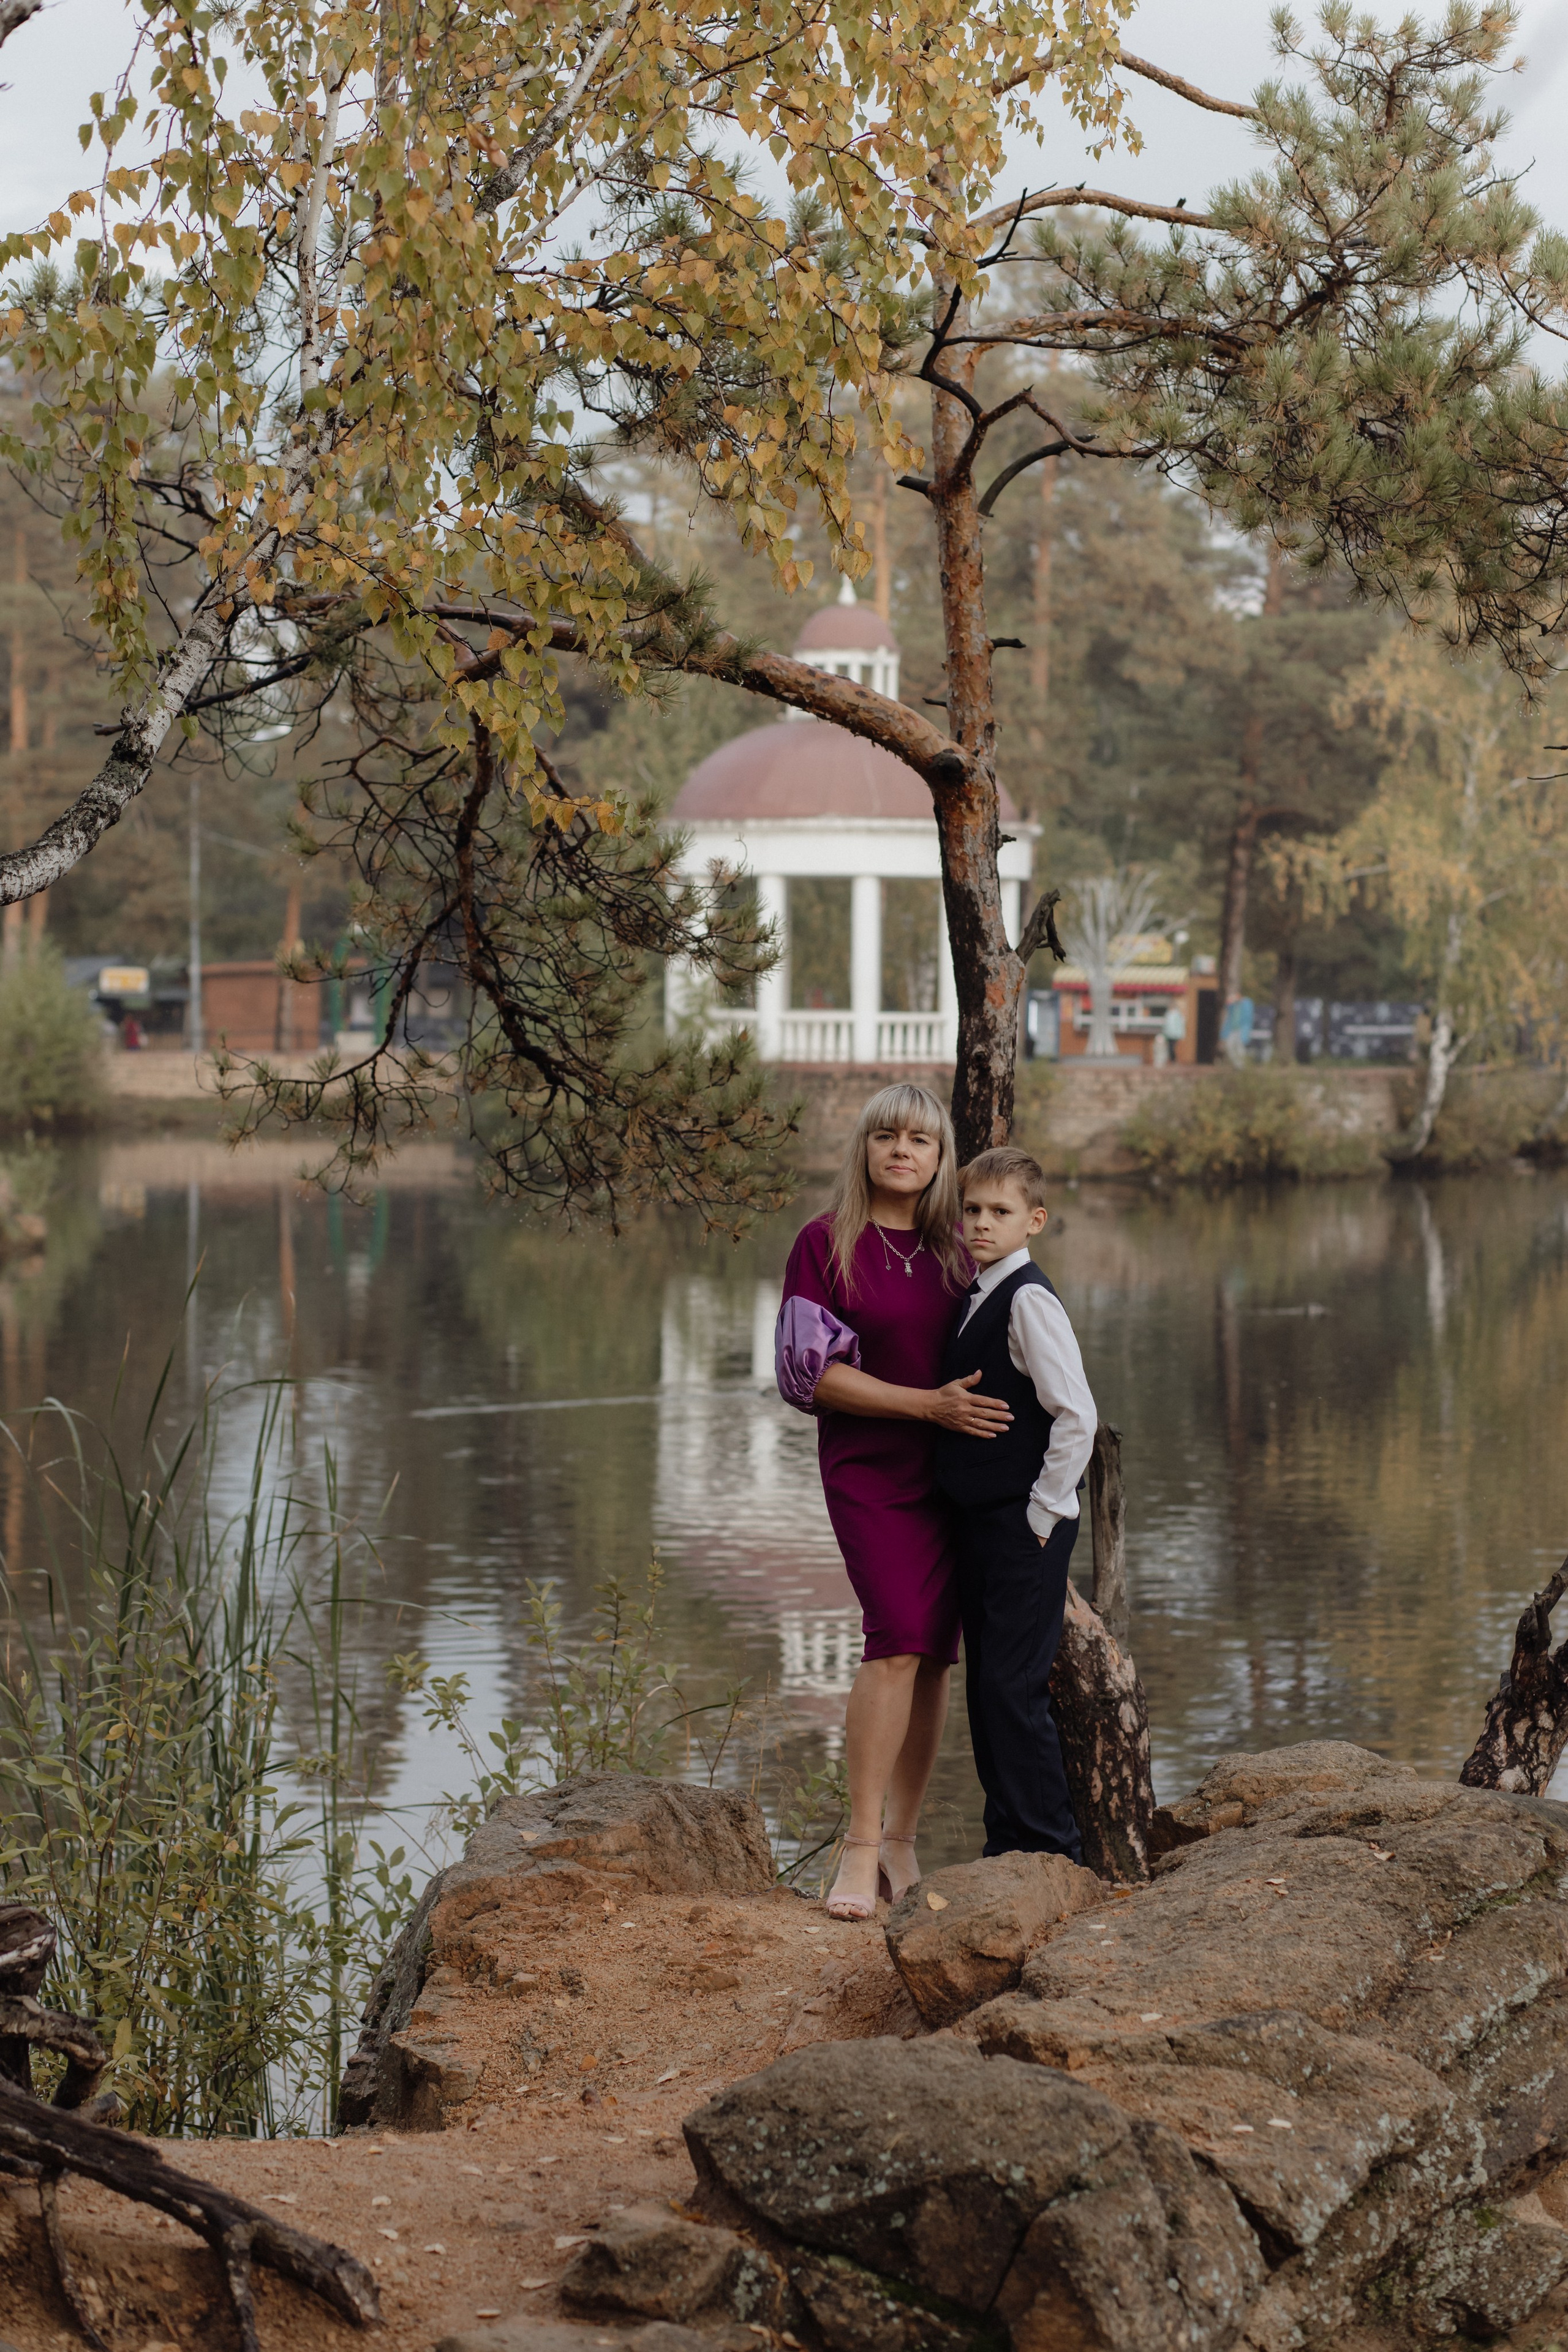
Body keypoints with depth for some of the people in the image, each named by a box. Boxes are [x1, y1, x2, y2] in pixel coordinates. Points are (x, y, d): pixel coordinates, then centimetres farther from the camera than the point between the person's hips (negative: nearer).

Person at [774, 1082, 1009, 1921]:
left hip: (952, 1472, 5)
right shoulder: (825, 1243, -4)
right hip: (868, 1469, -5)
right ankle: (861, 1848, -16)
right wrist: (927, 1404, -16)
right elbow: (811, 1371, -10)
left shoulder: (952, 1247, 10)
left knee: (934, 1656, 3)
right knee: (898, 1640, -19)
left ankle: (901, 1838, 12)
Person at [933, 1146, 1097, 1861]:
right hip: (976, 1520, 9)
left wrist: (1043, 1513, -15)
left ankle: (1048, 1847, 0)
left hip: (1027, 1524, -9)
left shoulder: (1029, 1301, -15)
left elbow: (1077, 1416, -20)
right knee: (984, 1686, 12)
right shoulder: (973, 1299, 12)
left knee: (1014, 1687, -8)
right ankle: (1008, 1842, 20)